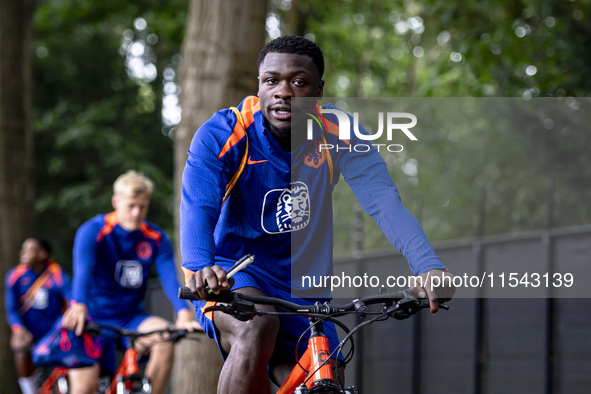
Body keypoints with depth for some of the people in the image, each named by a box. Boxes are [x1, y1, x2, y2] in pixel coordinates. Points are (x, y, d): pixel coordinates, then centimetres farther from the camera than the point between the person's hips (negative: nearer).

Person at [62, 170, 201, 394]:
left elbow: (170, 278, -18)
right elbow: (83, 270, -30)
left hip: (131, 318, 2)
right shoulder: (93, 231, -13)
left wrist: (184, 314, -38)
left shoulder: (156, 239, -4)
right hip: (94, 318, -2)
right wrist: (79, 307, -51)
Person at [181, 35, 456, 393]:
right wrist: (199, 268, -53)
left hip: (303, 293, 4)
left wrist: (430, 268, -42)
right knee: (256, 327, -35)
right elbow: (198, 209, -30)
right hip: (232, 278, -3)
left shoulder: (339, 134, -11)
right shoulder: (221, 135, -17)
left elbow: (384, 202, -24)